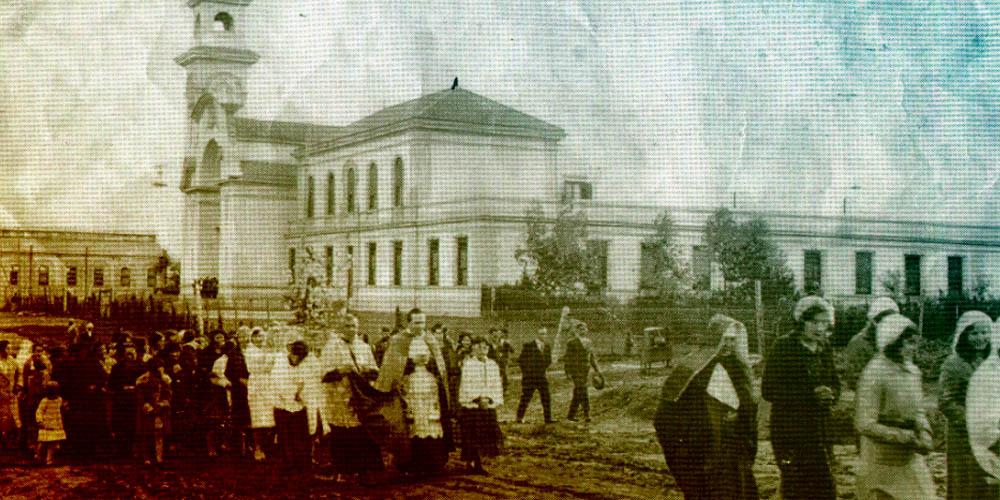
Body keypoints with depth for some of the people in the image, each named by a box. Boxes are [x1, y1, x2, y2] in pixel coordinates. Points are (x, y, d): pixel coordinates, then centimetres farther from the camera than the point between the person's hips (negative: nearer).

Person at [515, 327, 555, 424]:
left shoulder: (547, 346, 8)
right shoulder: (528, 346, -8)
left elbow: (549, 360, 21)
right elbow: (520, 360, -4)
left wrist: (543, 369, 12)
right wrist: (526, 371, 0)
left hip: (542, 376, 5)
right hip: (529, 377, -5)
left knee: (546, 398, 2)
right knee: (526, 398, 1)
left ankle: (548, 419, 8)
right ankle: (519, 418, 13)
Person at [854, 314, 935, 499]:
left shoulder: (912, 371, 5)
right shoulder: (874, 373, -18)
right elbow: (865, 425, -21)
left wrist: (924, 433, -6)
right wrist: (908, 438, -20)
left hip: (912, 460, 7)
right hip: (882, 462, -7)